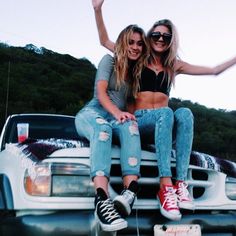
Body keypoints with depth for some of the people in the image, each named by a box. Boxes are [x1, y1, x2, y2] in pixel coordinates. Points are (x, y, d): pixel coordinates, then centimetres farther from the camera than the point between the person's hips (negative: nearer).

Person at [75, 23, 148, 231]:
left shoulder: (136, 71, 22)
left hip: (117, 118, 4)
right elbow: (101, 92, -7)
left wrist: (129, 115, -4)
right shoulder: (109, 60, 7)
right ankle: (102, 198, -60)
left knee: (130, 126, -34)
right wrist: (116, 112, -24)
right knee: (102, 127, -41)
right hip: (92, 112, -4)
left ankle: (130, 190, -54)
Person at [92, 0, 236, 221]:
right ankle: (166, 186, -46)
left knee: (184, 113, -31)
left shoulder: (174, 65, 17)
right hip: (140, 121, -2)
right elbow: (105, 41, 8)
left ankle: (181, 183, -43)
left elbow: (214, 70, 17)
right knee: (166, 113, -35)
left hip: (163, 124, 3)